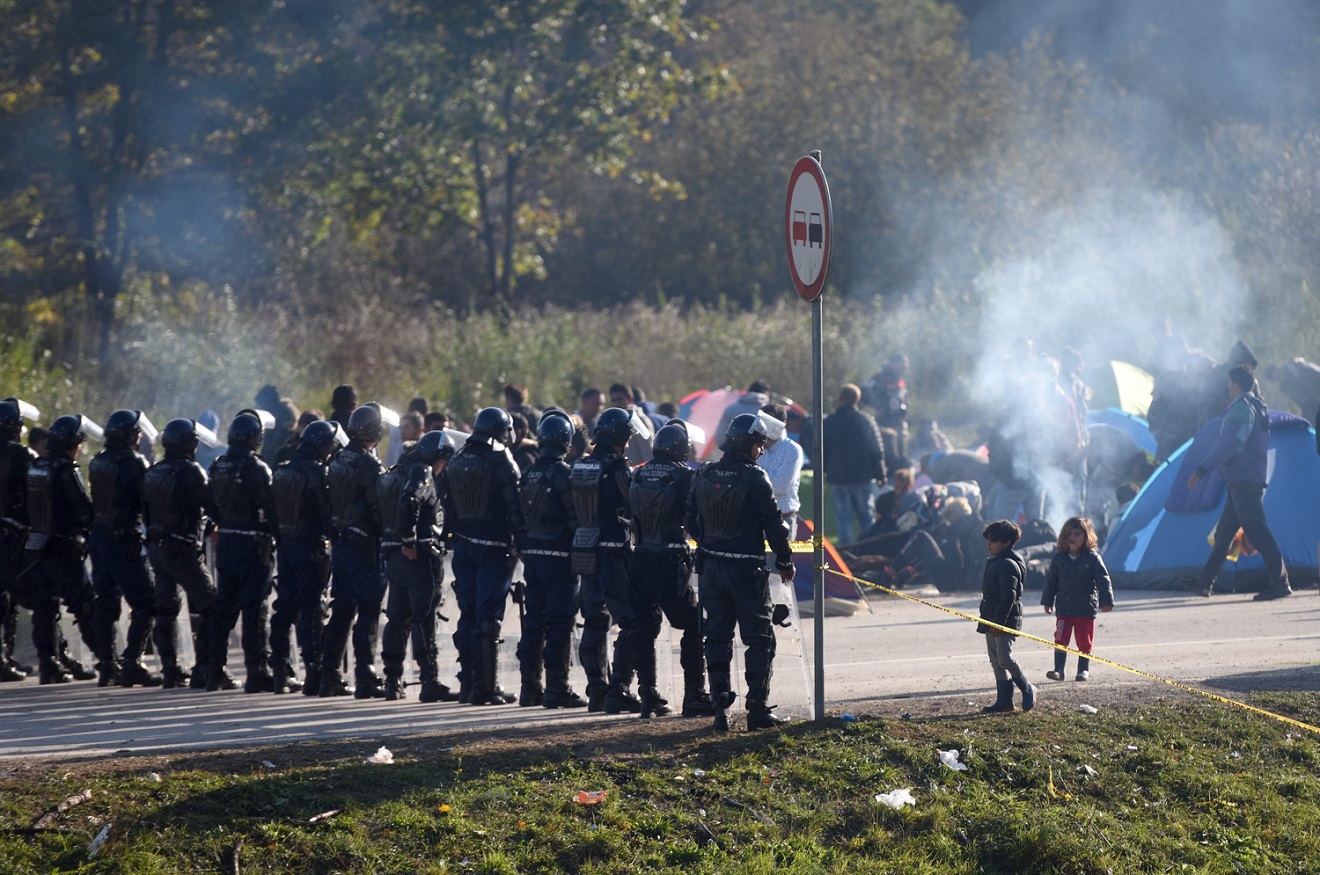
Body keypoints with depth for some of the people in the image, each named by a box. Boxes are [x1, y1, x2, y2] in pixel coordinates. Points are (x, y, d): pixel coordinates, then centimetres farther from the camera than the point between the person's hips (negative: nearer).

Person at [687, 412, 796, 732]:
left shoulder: (704, 476, 3)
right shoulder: (755, 480, -14)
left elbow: (692, 521, 11)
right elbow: (773, 524, -11)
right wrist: (785, 561, 2)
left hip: (711, 566, 5)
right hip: (747, 570, -5)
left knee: (717, 637, 11)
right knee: (759, 639, 3)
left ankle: (720, 705, 6)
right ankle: (759, 709, 0)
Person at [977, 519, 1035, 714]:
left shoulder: (1008, 565, -14)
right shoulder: (993, 563, 17)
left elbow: (1008, 597, -20)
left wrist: (999, 622, -24)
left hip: (1005, 620, -10)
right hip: (992, 621, 10)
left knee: (1004, 658, -14)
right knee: (996, 661, 9)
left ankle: (1027, 689, 5)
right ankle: (1004, 700, 11)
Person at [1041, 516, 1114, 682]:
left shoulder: (1092, 558, -6)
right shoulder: (1059, 558, 4)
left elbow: (1103, 580, -7)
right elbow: (1051, 581, 13)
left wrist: (1106, 601, -14)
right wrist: (1047, 601, 14)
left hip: (1086, 609, -2)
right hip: (1064, 608, 2)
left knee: (1084, 642, 6)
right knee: (1060, 640, -6)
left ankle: (1084, 669, 19)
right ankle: (1058, 669, -3)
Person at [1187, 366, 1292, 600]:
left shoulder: (1241, 409, -13)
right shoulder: (1255, 407, 20)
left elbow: (1228, 445, -22)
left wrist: (1202, 470, -20)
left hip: (1243, 480, -11)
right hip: (1241, 480, 11)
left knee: (1256, 529, -13)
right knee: (1224, 531, 15)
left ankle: (1279, 583, -18)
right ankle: (1205, 582, 23)